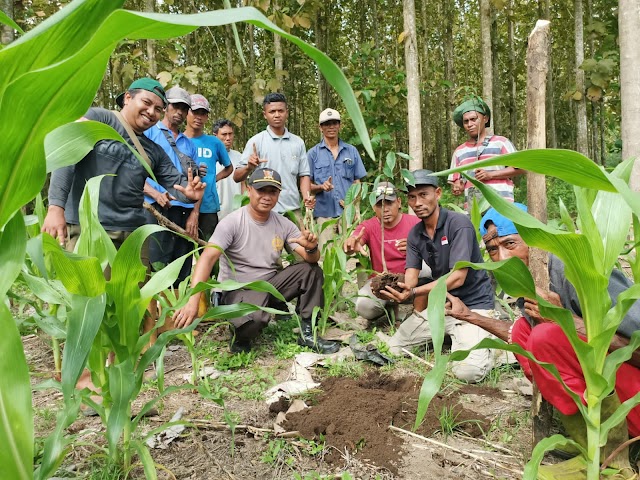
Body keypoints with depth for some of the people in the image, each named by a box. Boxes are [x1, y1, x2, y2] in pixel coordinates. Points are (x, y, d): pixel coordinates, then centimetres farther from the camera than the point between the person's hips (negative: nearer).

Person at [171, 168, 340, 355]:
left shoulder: (284, 224, 0)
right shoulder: (232, 222, -15)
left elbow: (311, 259, -3)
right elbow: (208, 258, -26)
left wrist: (311, 248, -30)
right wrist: (192, 301, -39)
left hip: (270, 284, 6)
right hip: (237, 289, -6)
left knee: (311, 270, -11)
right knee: (254, 318, -38)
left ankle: (307, 333, 0)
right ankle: (241, 336, 1)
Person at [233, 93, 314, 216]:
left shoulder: (298, 142, 10)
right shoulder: (256, 141, -1)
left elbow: (303, 175, 12)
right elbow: (237, 177, -4)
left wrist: (307, 197, -6)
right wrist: (249, 168, -26)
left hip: (293, 210, 3)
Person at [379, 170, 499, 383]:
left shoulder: (458, 223, -17)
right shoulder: (414, 234, 4)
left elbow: (458, 277, -24)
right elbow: (410, 279, -5)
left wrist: (414, 292, -36)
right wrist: (392, 287, -30)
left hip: (472, 303, -6)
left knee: (468, 371, -26)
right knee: (392, 349, 2)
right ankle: (449, 338, 21)